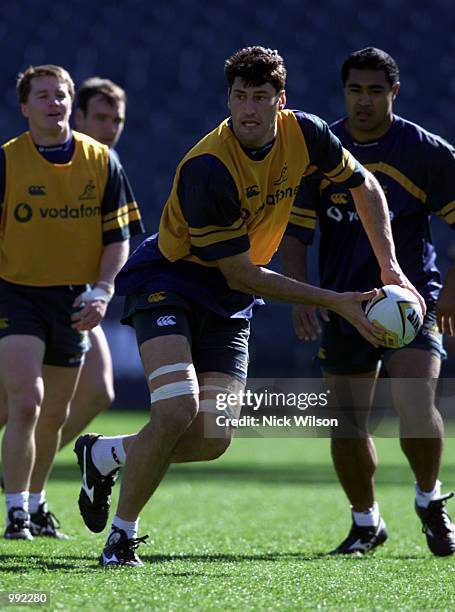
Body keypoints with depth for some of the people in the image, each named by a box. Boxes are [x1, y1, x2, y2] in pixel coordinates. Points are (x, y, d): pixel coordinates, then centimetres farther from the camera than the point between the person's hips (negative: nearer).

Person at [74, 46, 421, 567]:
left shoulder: (303, 133, -10)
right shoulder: (207, 168, -28)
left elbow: (364, 186, 11)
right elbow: (241, 275, -23)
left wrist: (390, 266, 3)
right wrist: (334, 302, -22)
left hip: (228, 306, 6)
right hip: (167, 279, -6)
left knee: (213, 440, -6)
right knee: (177, 413, -26)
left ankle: (104, 454, 22)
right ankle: (121, 537, -6)